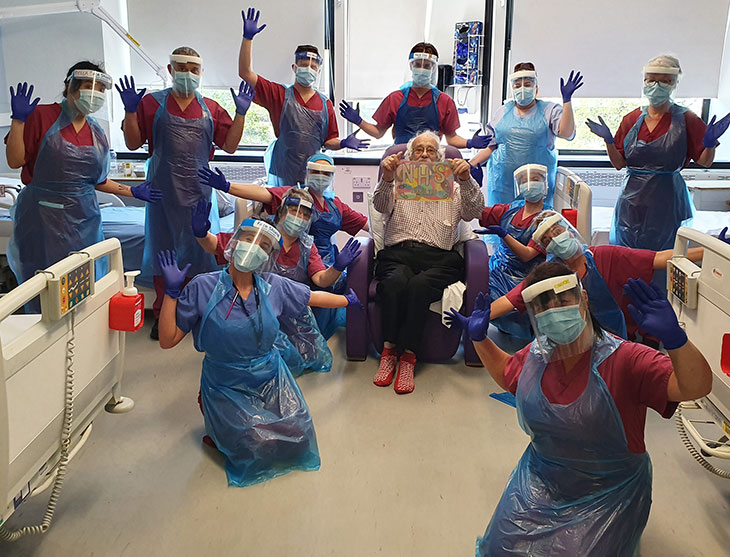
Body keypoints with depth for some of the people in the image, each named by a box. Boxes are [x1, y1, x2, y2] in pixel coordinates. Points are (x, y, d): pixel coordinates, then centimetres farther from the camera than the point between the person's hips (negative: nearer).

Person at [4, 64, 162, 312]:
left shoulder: (97, 133, 10)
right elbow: (15, 161, -9)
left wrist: (132, 192, 11)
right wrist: (18, 120, -17)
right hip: (43, 216, -4)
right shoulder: (42, 116, -5)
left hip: (82, 216, 5)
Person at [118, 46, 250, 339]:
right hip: (163, 189, -1)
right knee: (162, 251, 7)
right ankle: (163, 313, 21)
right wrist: (130, 110, -10)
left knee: (202, 248, 6)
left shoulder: (210, 108, 9)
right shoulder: (152, 103, 5)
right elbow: (133, 143, 3)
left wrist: (240, 113, -4)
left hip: (199, 189, 1)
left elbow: (230, 146, 5)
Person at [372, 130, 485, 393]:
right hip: (398, 253, 0)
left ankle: (407, 355, -28)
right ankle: (389, 349, -26)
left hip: (439, 257, 0)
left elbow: (475, 210, 6)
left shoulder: (452, 188, 26)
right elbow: (381, 205, 3)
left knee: (419, 285, -34)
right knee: (395, 282, -35)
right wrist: (387, 179, -18)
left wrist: (466, 180, -14)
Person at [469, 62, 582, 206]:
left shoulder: (549, 110, 6)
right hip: (503, 182, 2)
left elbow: (567, 133, -10)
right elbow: (490, 146, 15)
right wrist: (472, 164, 2)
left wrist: (567, 99, -14)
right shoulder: (503, 111, 13)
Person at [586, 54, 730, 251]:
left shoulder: (686, 119, -1)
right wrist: (608, 140, -7)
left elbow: (705, 162, 3)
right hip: (633, 203, 3)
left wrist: (710, 142, -17)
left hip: (667, 204, -3)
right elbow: (619, 164, 7)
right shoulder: (632, 119, 6)